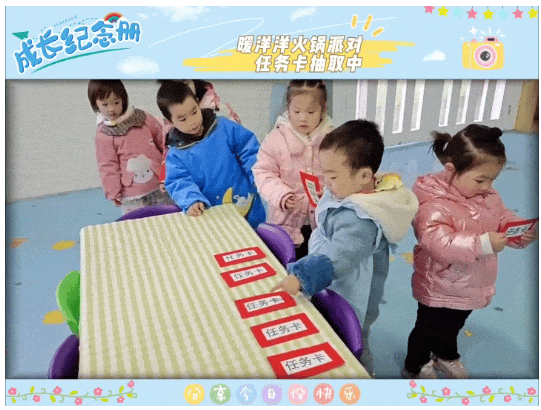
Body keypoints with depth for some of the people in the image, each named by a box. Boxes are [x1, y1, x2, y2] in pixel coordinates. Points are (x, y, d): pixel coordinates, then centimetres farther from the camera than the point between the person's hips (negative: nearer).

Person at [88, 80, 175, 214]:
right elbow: (107, 167, -3)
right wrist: (113, 193, -4)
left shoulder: (142, 118, 2)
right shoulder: (103, 134, -5)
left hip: (159, 186, 3)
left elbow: (163, 140, 13)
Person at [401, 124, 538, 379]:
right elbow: (439, 243, -40)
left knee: (454, 325, 31)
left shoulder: (488, 197, -5)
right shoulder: (434, 205, -31)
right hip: (440, 290, -7)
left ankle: (446, 357, 58)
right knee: (428, 329, 16)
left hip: (471, 287, 8)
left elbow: (504, 218, 5)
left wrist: (523, 232, -16)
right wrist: (483, 244, -47)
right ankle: (414, 368, 41)